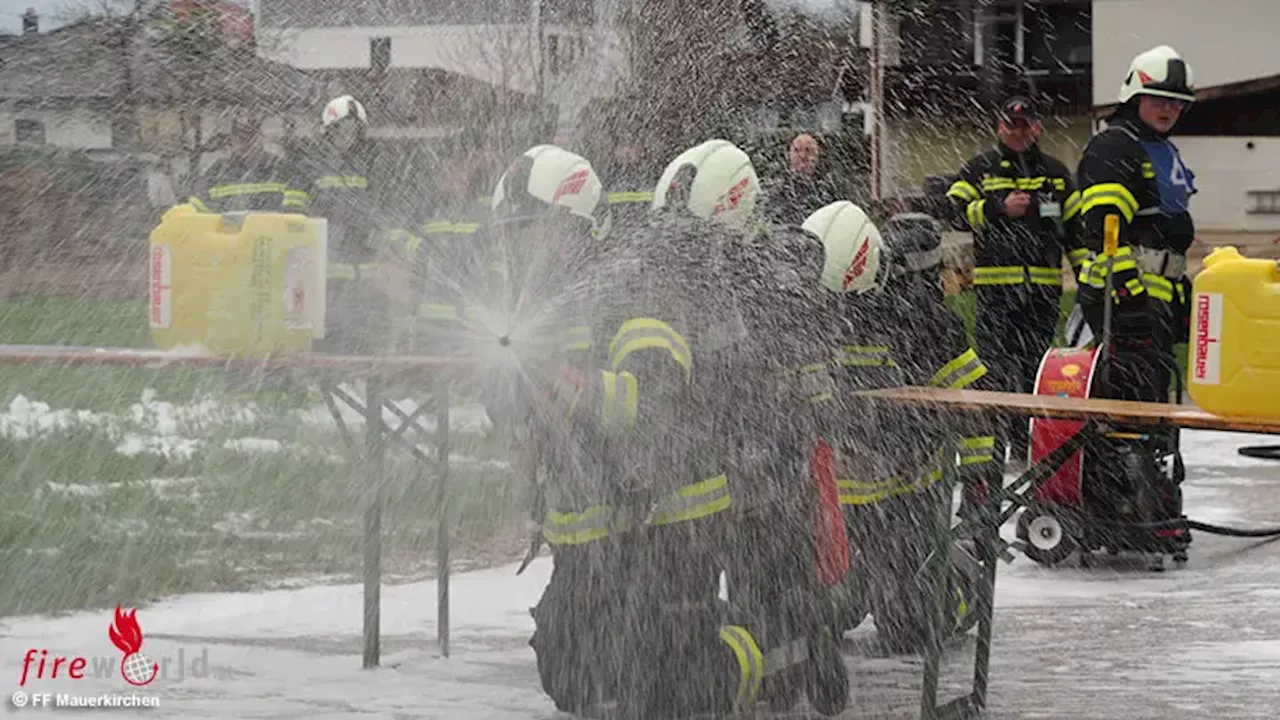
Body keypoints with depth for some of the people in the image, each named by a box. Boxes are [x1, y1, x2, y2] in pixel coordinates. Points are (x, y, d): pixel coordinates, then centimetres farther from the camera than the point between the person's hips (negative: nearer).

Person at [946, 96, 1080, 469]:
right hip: (995, 283, -3)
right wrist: (1000, 209, -13)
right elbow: (955, 211, -3)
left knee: (1035, 368, 5)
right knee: (993, 365, -9)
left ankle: (1023, 445, 11)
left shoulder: (1055, 172, 18)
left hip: (1043, 285, 4)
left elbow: (1075, 225, 20)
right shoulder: (980, 169, 8)